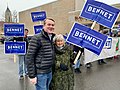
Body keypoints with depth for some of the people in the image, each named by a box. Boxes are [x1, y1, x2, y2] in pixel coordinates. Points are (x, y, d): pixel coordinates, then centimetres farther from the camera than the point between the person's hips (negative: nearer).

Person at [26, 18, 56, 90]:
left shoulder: (51, 38, 10)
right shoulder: (37, 38, -13)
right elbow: (29, 58, -16)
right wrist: (32, 75, -16)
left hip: (49, 72, 7)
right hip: (40, 73, -7)